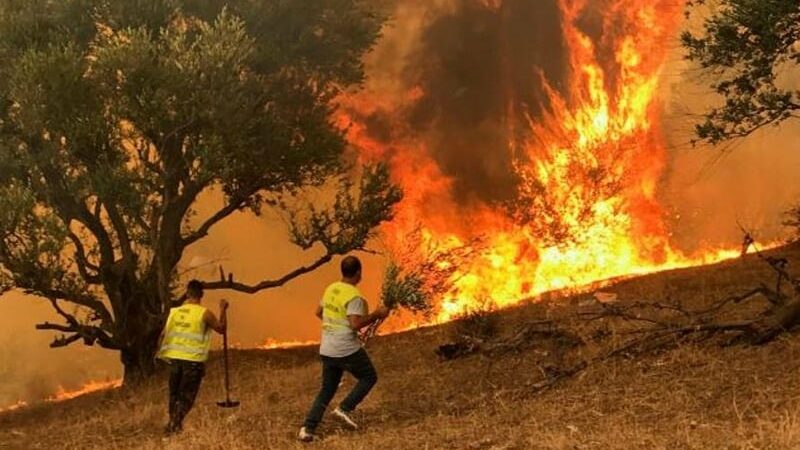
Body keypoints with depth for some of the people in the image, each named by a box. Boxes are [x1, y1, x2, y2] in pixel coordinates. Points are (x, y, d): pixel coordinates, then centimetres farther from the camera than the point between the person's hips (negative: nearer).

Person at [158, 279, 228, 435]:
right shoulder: (204, 313, -8)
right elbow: (221, 328, 3)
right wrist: (223, 310, 14)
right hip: (193, 360, -4)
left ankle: (173, 423, 25)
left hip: (175, 358, 4)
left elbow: (163, 334, 7)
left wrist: (161, 353, 21)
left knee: (174, 393, 18)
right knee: (187, 396, 1)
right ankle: (175, 424, -11)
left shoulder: (175, 311, 4)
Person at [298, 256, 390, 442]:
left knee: (327, 389, 16)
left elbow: (319, 312, 20)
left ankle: (308, 428, 5)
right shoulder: (354, 296, -17)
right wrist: (376, 314, -14)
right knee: (369, 377, 15)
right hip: (347, 350, -7)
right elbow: (356, 324, -24)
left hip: (326, 350, 7)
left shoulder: (330, 289, 8)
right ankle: (345, 408, 1)